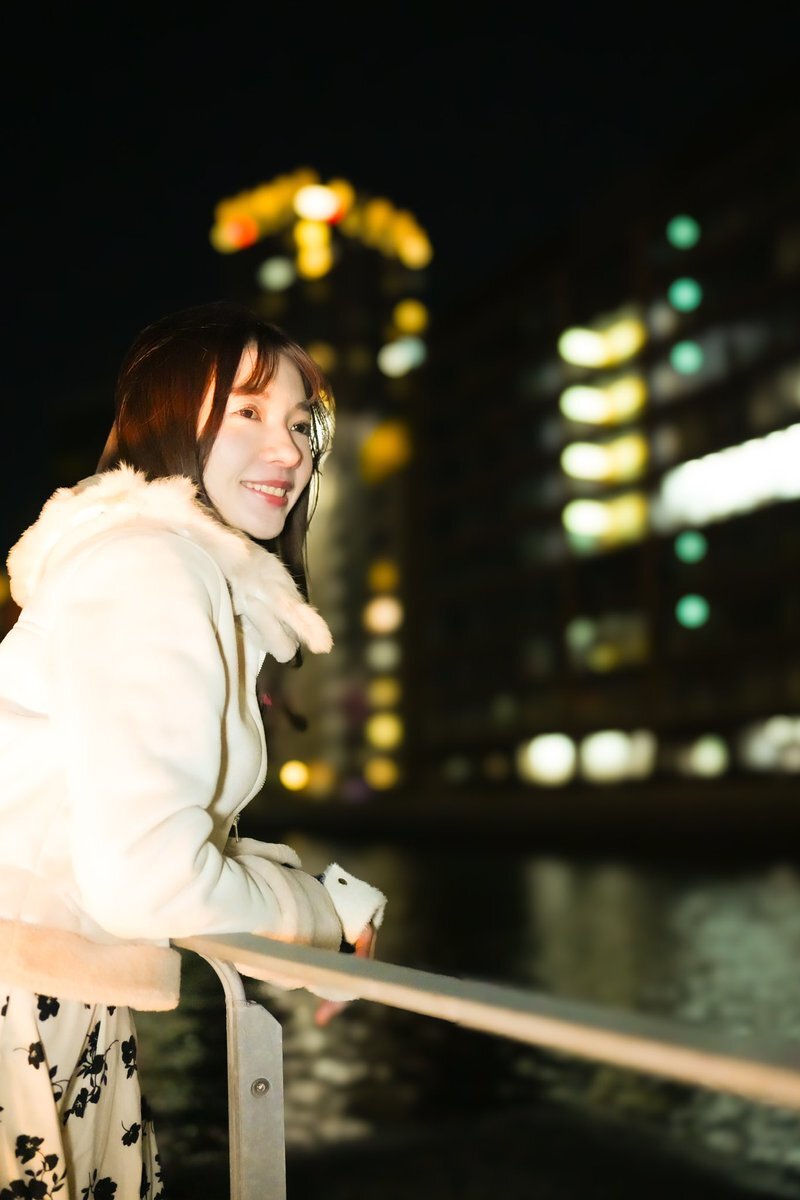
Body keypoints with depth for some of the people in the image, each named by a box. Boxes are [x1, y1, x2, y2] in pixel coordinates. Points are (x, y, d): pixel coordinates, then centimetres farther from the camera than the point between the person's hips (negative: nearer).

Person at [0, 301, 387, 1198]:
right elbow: (144, 877, -24)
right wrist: (324, 914, -7)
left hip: (73, 1001, 9)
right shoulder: (148, 566, -18)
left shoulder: (217, 579, 13)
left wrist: (328, 898, 2)